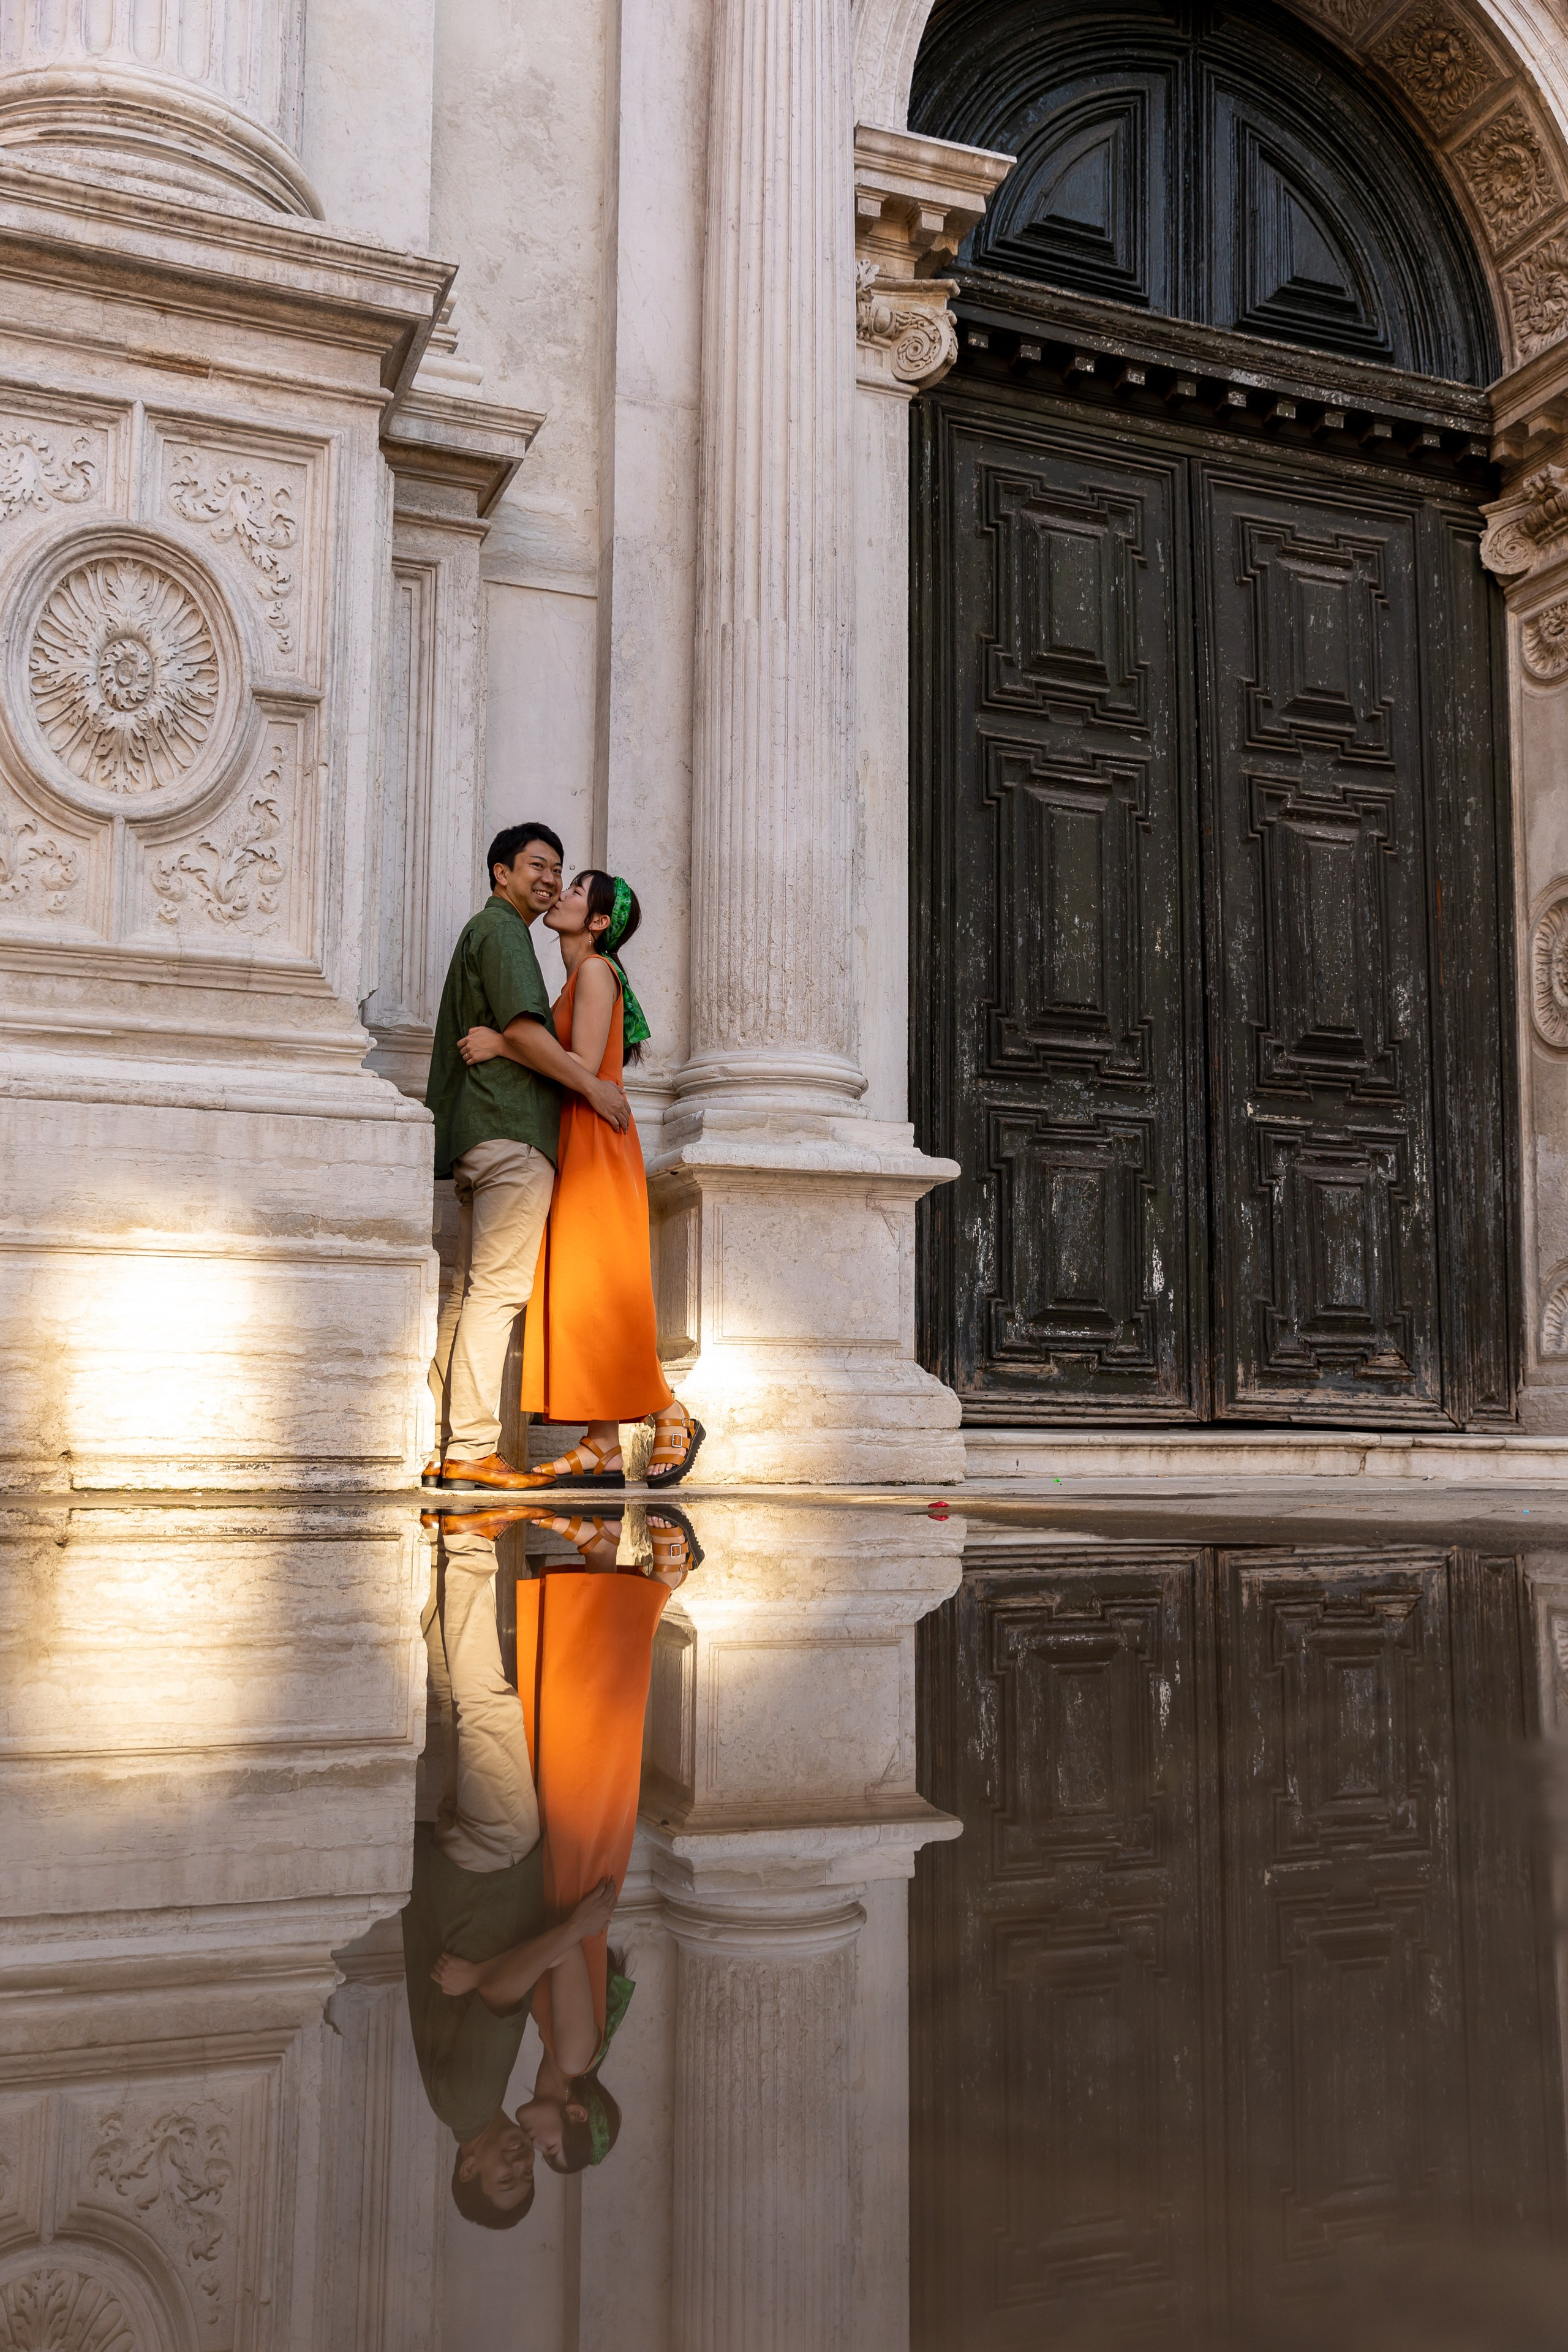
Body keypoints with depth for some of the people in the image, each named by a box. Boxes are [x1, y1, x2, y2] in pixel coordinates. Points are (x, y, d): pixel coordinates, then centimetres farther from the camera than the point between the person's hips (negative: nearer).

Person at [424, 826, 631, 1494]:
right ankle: (471, 1449, -15)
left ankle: (441, 1449, 6)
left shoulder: (482, 933, 29)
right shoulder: (501, 930, -3)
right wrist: (593, 1085, -10)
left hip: (478, 1137, 10)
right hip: (512, 1133, -10)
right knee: (498, 1288, -13)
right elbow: (521, 1031, -14)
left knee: (469, 1292, 7)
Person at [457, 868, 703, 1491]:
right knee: (572, 1299, 3)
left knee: (595, 1299, -9)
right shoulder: (577, 980, 19)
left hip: (597, 1148, -9)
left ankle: (673, 1417, 3)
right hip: (575, 1153, 9)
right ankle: (604, 1450, 2)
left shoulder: (596, 971, -8)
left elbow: (584, 1067, -18)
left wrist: (503, 1045, -17)